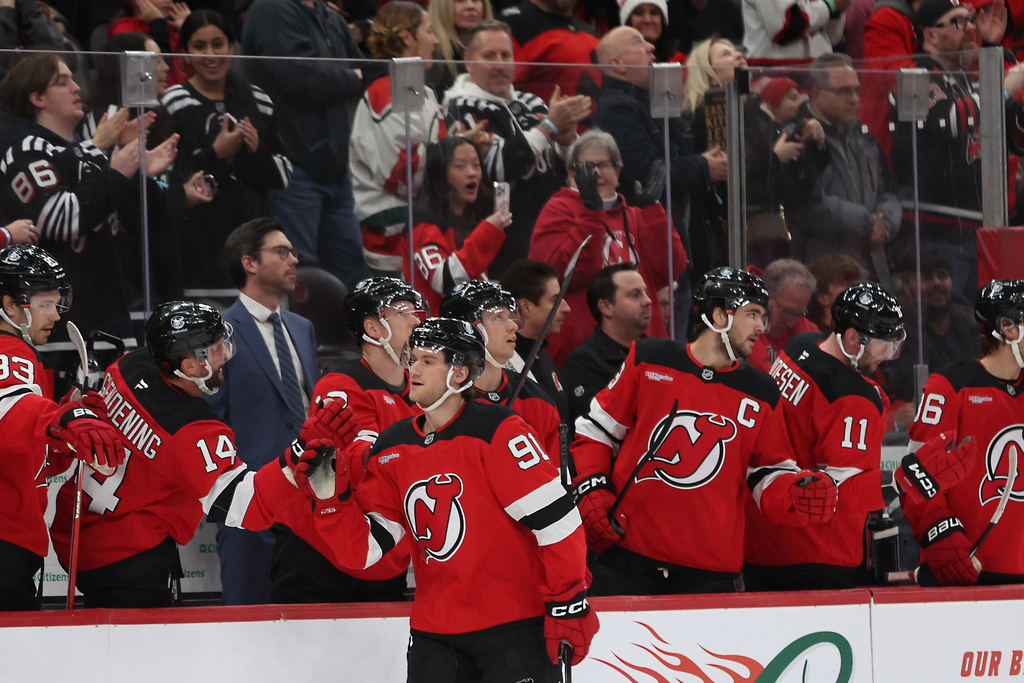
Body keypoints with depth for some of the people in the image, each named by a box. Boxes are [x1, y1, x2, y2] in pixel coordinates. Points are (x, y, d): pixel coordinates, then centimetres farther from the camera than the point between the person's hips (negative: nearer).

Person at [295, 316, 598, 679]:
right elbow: (364, 548, 6)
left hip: (514, 625, -6)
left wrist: (568, 604, -15)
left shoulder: (495, 432, -12)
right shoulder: (392, 448, 8)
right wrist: (330, 495, -10)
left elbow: (557, 519, -14)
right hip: (434, 632, 6)